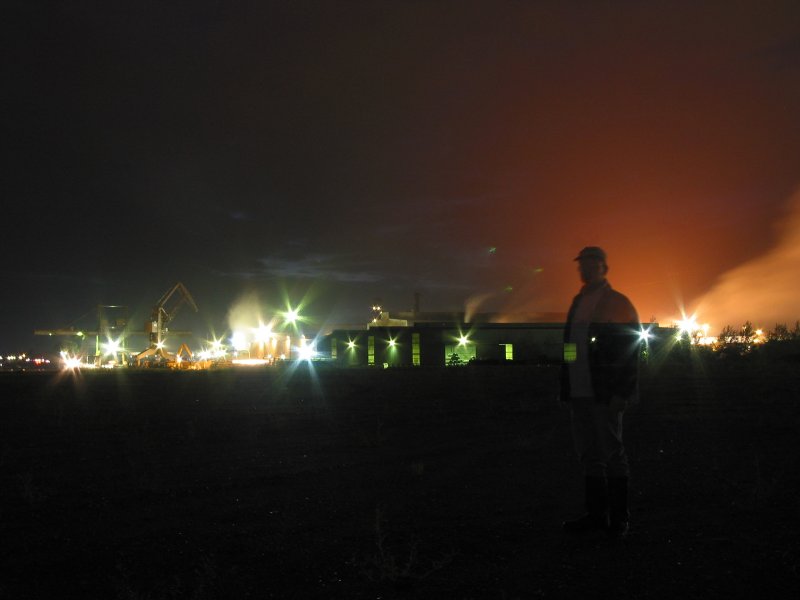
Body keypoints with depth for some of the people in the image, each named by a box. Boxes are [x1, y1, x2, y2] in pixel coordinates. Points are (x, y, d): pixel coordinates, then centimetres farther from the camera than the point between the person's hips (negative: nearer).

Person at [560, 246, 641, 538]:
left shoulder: (617, 303, -4)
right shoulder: (578, 303, 16)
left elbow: (629, 352, -9)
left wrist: (621, 393, -17)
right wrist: (567, 389, 13)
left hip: (604, 394, -7)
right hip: (579, 393, 7)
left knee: (612, 453, 0)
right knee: (588, 455, 9)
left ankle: (619, 517, 10)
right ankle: (596, 514, 17)